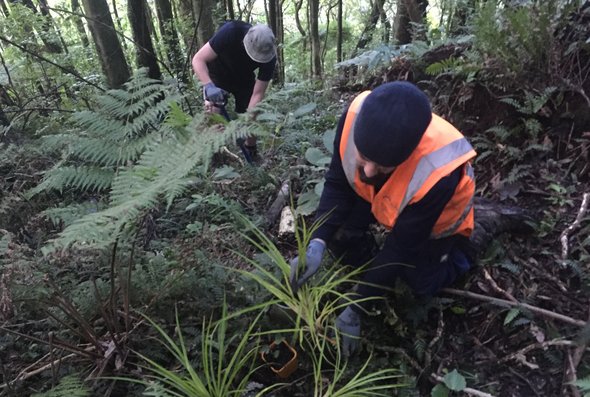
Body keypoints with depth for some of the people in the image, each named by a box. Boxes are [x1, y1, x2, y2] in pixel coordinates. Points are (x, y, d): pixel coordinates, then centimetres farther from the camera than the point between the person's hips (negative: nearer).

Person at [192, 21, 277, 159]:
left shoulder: (269, 57, -30)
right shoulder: (230, 32, -38)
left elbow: (257, 93, -24)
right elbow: (198, 59, -34)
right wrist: (209, 86, -51)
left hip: (244, 79, 2)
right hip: (218, 75, -2)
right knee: (212, 111, -19)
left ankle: (251, 153, 19)